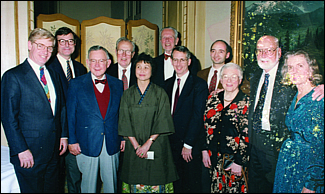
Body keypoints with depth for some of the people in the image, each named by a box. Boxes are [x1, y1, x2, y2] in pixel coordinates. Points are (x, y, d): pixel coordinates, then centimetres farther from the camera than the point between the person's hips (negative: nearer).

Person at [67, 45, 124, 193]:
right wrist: (72, 141, -5)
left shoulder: (117, 84, 5)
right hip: (87, 145, -2)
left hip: (112, 145, 2)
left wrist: (123, 138, 4)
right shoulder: (76, 84, -2)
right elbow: (70, 115, -1)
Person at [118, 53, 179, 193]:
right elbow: (125, 123, 2)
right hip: (133, 147, 2)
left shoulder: (160, 93, 0)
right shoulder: (127, 94, 6)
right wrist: (136, 145, -9)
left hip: (156, 146, -1)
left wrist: (148, 143, -14)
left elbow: (162, 122, -6)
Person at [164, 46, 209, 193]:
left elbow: (197, 116, -14)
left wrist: (188, 144, -16)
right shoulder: (168, 83, 10)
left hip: (190, 145, -5)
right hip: (171, 142, 5)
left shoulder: (199, 84, -9)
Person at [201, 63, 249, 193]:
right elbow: (205, 126, 10)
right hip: (214, 158, 4)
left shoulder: (246, 103, -8)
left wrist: (239, 162, -13)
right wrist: (205, 150, 4)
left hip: (235, 159, -4)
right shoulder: (213, 99, 6)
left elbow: (247, 136, -11)